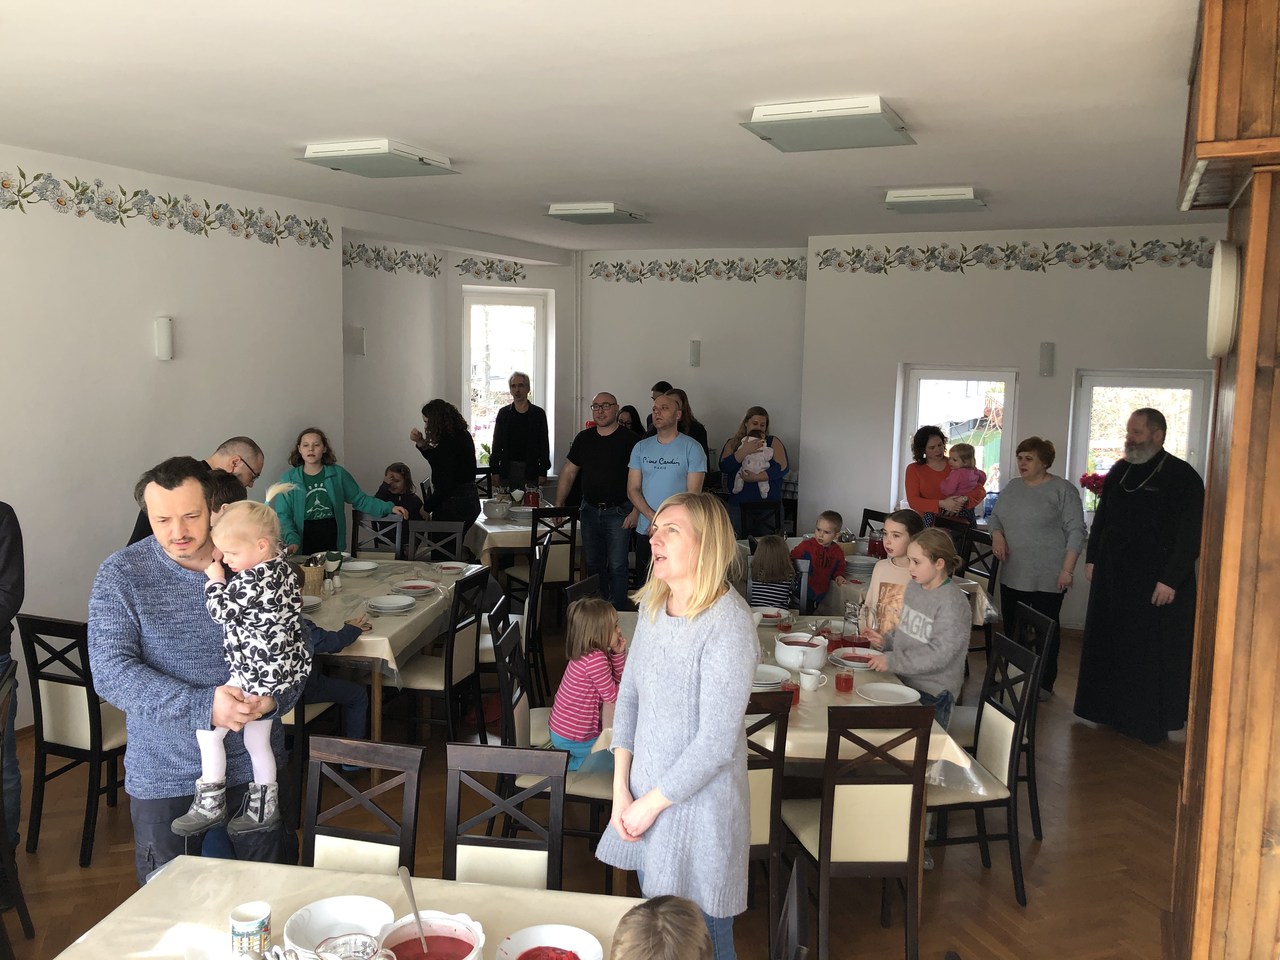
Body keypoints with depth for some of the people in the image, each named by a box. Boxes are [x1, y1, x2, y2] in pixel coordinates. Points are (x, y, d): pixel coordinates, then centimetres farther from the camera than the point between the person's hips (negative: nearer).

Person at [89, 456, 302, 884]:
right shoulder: (120, 575, -10)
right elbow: (110, 671, -18)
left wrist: (275, 696, -22)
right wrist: (202, 706, -29)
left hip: (254, 765, 2)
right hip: (163, 776, -1)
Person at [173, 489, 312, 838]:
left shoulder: (256, 580, -26)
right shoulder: (280, 565, 1)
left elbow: (221, 608, -15)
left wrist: (215, 577, -2)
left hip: (259, 677, -10)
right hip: (277, 673, 10)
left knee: (208, 730, 2)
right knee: (257, 741, 21)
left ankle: (210, 804, 13)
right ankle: (264, 808, 33)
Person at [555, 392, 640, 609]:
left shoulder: (629, 440, -6)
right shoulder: (584, 438, 9)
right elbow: (568, 472, 12)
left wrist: (636, 510, -16)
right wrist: (558, 504, 5)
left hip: (618, 512, -5)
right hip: (590, 511, 5)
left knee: (617, 566, -3)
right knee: (593, 565, 11)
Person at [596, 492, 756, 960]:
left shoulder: (727, 623, -23)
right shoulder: (654, 602, -1)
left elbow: (716, 742, -22)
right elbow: (629, 693, 5)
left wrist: (650, 804, -12)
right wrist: (621, 790, -2)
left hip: (698, 797, -6)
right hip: (646, 789, 6)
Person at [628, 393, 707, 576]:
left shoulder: (692, 448, -3)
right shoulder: (641, 447, 9)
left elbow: (693, 494, -8)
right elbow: (632, 490, 5)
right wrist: (654, 518, -11)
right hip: (644, 531, 4)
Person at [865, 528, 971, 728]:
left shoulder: (953, 601, -20)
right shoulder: (914, 586, 5)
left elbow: (939, 654, -25)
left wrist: (891, 661, -24)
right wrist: (886, 640, 1)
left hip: (932, 692, -7)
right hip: (904, 681, 7)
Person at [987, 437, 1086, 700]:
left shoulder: (1063, 490, -7)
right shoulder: (1012, 487, 11)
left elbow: (1076, 532, -9)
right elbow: (995, 516, 20)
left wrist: (1067, 570, -14)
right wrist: (997, 535, -2)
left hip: (1048, 577, -5)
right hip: (1013, 575, 6)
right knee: (1012, 628, 11)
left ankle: (1044, 685, 13)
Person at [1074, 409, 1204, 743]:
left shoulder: (1182, 477, -11)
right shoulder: (1119, 471, 8)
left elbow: (1190, 534, -14)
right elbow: (1101, 519, 17)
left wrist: (1171, 579, -17)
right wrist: (1092, 559, 11)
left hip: (1156, 583, -6)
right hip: (1113, 577, 6)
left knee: (1151, 653, 2)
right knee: (1109, 646, 12)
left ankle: (1150, 721, 15)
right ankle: (1110, 709, 26)